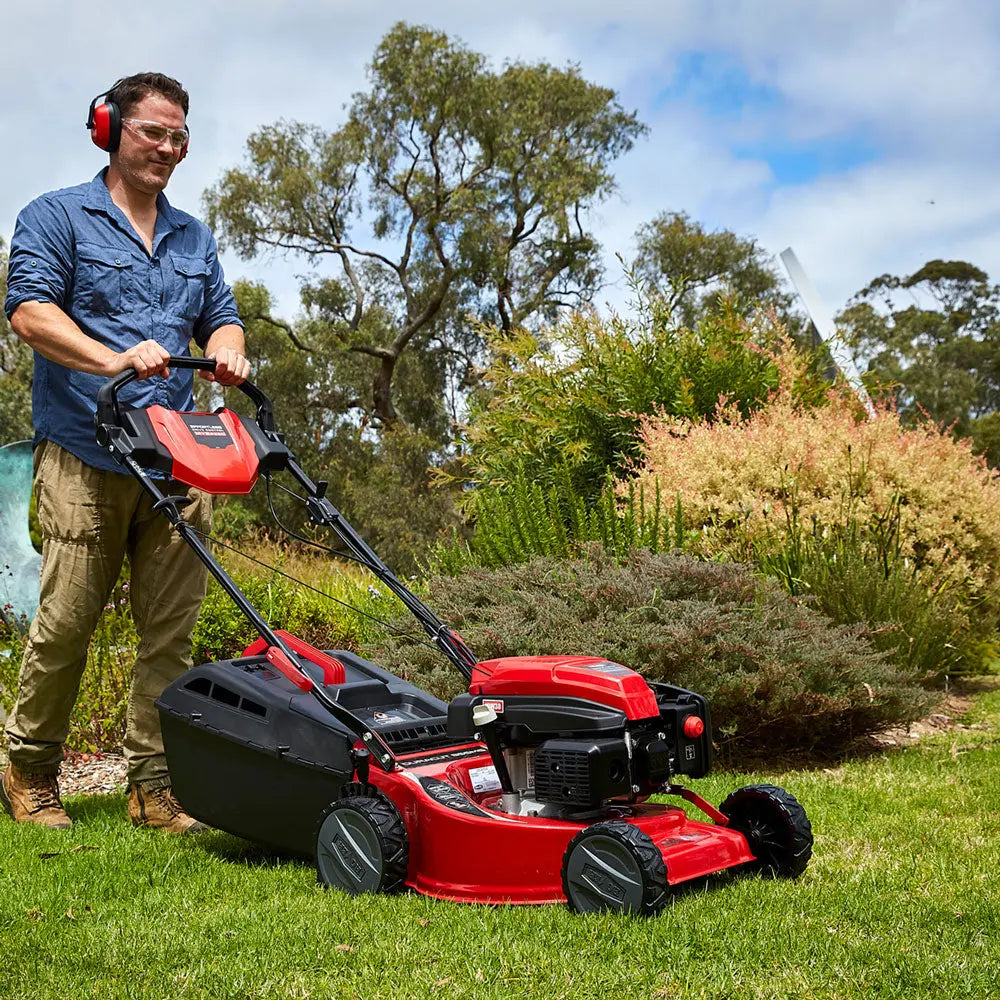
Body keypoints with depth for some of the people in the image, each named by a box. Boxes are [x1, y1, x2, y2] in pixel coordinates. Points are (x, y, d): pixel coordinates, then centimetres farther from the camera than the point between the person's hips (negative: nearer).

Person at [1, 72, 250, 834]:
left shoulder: (194, 237, 23)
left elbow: (221, 317, 23)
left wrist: (228, 348, -2)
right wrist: (114, 359, -22)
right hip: (86, 455, -4)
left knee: (171, 628, 1)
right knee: (67, 619, -3)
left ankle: (154, 785, 9)